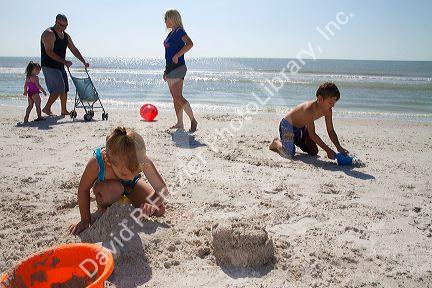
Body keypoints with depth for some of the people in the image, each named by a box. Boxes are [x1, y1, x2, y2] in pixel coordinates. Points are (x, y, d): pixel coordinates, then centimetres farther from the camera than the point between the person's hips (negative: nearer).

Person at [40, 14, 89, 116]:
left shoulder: (66, 36, 13)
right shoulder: (49, 34, -13)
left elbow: (74, 50, 16)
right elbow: (49, 52, -22)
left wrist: (83, 62, 6)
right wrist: (64, 61, -27)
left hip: (60, 67, 9)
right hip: (49, 66, -9)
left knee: (64, 89, 11)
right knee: (59, 89, -15)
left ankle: (64, 110, 21)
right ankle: (47, 108, -4)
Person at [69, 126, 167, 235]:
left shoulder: (144, 162, -39)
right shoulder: (96, 163, -42)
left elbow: (162, 189, -29)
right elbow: (83, 190, -23)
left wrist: (151, 204, -48)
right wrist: (85, 220, -18)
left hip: (132, 184, 3)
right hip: (106, 185, -2)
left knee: (159, 211, -12)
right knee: (113, 189, -40)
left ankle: (125, 198, 17)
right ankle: (103, 208, -2)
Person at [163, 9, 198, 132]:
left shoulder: (179, 31, -8)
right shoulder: (171, 33, 19)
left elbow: (189, 44, -27)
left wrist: (177, 56, -24)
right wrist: (166, 71, 21)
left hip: (177, 67, -10)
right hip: (170, 67, 10)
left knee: (178, 97, -15)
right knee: (175, 98, 9)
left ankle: (193, 120, -7)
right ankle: (179, 124, 14)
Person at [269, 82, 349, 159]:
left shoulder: (328, 111, -13)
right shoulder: (309, 109, -37)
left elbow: (331, 131, -5)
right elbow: (312, 134, -37)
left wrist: (339, 147, -17)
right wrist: (327, 150, -37)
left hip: (301, 127, 8)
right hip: (287, 124, -8)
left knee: (314, 152, 9)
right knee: (289, 155, -21)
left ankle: (296, 140, 31)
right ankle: (277, 142, 10)